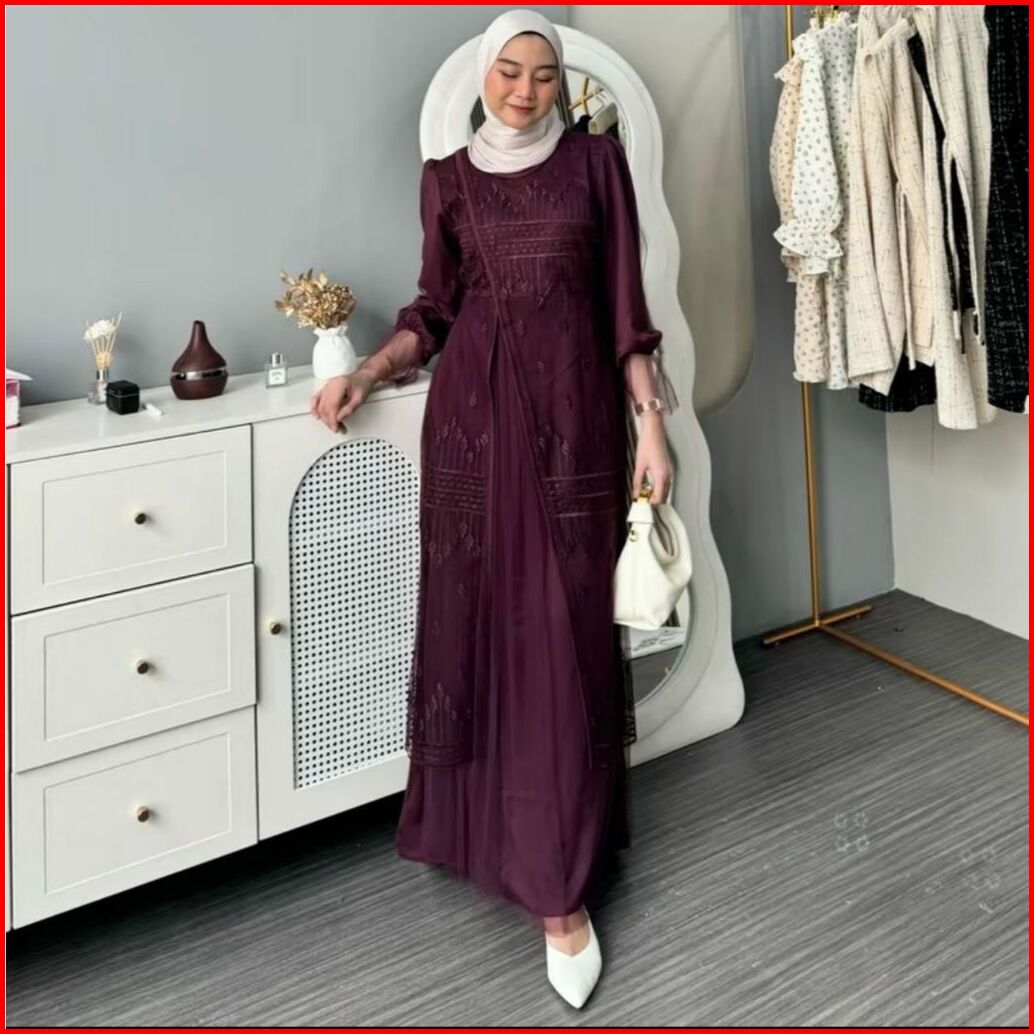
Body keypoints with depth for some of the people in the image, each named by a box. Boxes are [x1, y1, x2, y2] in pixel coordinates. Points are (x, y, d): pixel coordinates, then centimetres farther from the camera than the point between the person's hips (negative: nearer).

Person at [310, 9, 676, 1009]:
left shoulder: (596, 160, 6)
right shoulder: (447, 177, 11)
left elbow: (624, 303, 3)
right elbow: (434, 308, 12)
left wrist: (655, 420, -3)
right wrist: (365, 373, -2)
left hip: (573, 409, -2)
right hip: (474, 410, 2)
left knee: (564, 637, -4)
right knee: (478, 618, 5)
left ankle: (560, 888, 0)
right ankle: (483, 820, 26)